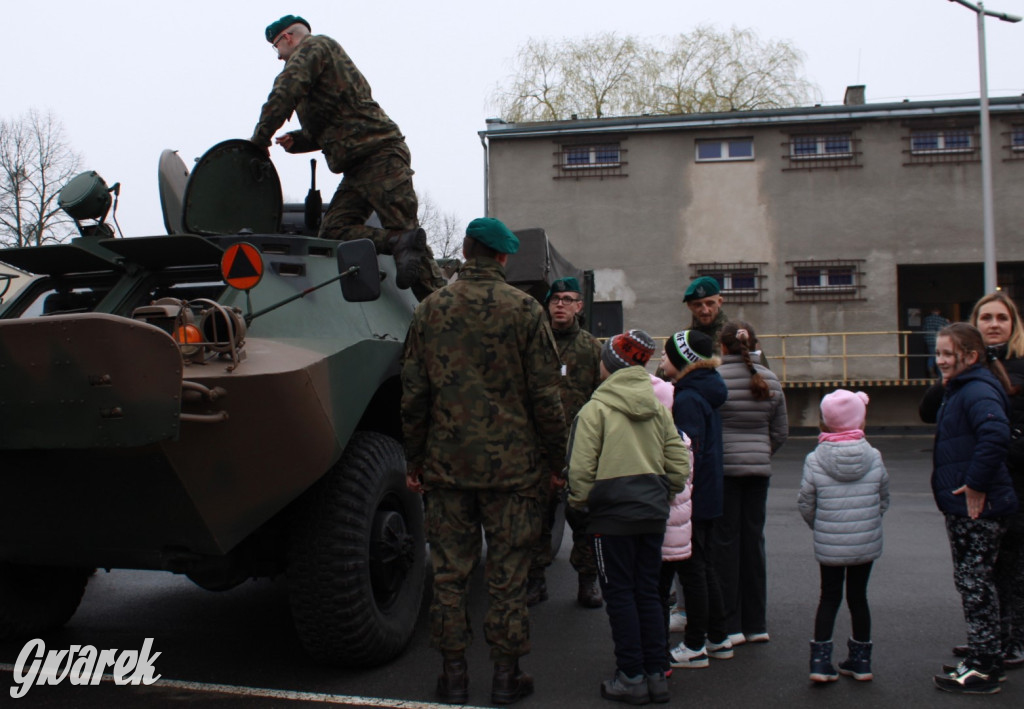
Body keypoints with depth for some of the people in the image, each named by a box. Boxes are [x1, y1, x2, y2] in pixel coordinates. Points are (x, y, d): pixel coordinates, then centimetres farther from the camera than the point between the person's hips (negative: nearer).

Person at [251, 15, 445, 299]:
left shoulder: (313, 46, 3)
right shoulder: (320, 57, 31)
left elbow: (285, 92, -14)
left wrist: (260, 139, -5)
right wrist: (297, 140, 14)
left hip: (381, 153, -9)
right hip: (358, 168, 9)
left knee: (404, 229, -15)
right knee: (334, 230, -6)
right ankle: (401, 244, -20)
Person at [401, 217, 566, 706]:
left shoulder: (430, 309, 2)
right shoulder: (524, 310, -5)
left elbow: (413, 395, 3)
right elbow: (546, 396, -5)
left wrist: (414, 460, 11)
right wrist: (555, 460, 5)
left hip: (446, 464, 2)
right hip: (511, 464, -2)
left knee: (449, 572, 10)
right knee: (507, 573, 7)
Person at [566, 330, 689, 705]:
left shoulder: (595, 409, -10)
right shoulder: (659, 409, 7)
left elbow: (581, 469, -13)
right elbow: (679, 464, 8)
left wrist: (579, 505, 1)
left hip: (612, 515, -5)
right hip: (652, 515, 5)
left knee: (619, 594, 3)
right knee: (648, 592, 12)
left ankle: (632, 677, 7)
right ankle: (656, 674, 16)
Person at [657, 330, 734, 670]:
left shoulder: (687, 399, -19)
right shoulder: (706, 394, 10)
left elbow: (688, 452, -23)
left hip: (689, 498, -9)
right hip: (707, 496, 9)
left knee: (690, 569, 0)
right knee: (703, 565, 17)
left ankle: (695, 646, 10)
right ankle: (718, 638, 26)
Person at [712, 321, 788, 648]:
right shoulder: (770, 381, 5)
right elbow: (781, 431, 10)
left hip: (722, 469, -5)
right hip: (759, 471, 5)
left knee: (724, 542, 2)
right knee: (753, 541, 12)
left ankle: (730, 626, 6)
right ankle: (756, 624, 19)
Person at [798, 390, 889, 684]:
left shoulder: (814, 460, -12)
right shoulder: (874, 457, -7)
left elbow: (805, 504, -5)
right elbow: (883, 499, 3)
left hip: (829, 545, -1)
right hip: (867, 542, 1)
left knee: (829, 597, 12)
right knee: (858, 596, 14)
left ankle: (821, 660, 8)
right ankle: (860, 660, 24)